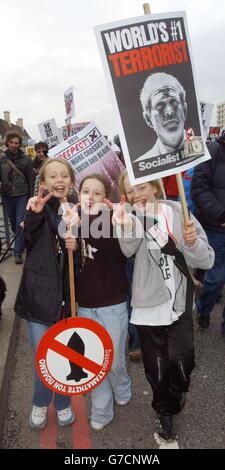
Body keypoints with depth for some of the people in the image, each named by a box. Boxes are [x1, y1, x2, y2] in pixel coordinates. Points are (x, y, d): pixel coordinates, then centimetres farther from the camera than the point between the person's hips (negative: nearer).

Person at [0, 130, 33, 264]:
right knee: (13, 223, 13)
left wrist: (31, 196, -3)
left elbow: (30, 179, -1)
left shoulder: (26, 159, -2)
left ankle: (18, 252, -1)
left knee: (20, 223, -7)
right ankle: (22, 243, 34)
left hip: (22, 196, -3)